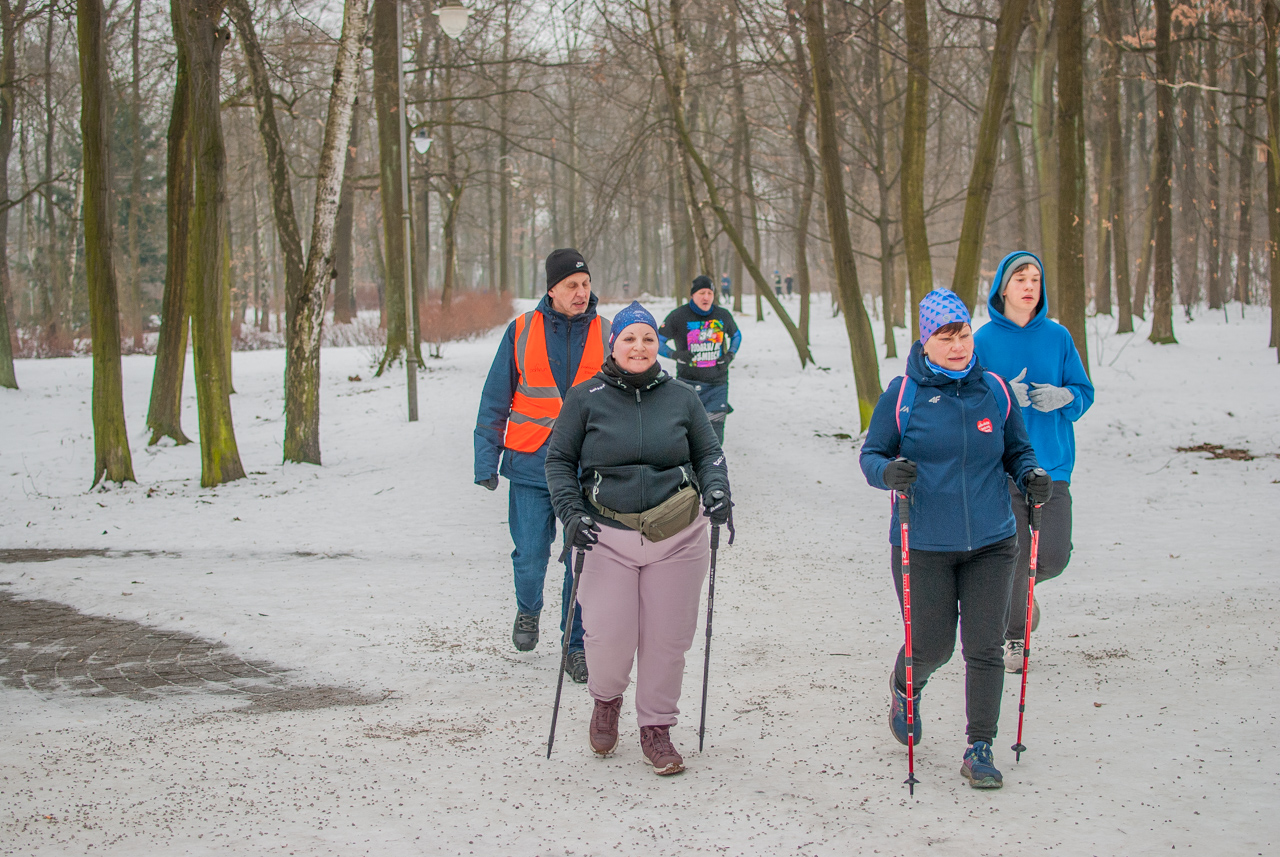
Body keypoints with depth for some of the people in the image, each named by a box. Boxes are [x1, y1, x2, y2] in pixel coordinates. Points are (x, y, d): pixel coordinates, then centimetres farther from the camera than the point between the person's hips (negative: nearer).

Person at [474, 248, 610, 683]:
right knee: (530, 557, 1)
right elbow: (496, 398, 6)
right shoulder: (522, 331, 1)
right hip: (531, 466, 0)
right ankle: (528, 610, 33)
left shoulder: (605, 335, 3)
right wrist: (486, 459, 1)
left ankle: (576, 644, 15)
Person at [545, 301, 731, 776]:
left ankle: (656, 727, 23)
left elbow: (708, 453, 14)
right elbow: (558, 460, 6)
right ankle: (606, 698, 27)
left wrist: (716, 491, -5)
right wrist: (570, 512, -7)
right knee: (609, 638, -6)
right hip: (608, 537, -1)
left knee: (667, 638, 5)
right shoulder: (586, 398, 1)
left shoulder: (681, 398, 6)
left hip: (677, 537, 2)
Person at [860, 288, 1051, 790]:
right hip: (924, 545, -2)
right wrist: (887, 471, -21)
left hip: (990, 543, 2)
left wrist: (1030, 475, -7)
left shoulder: (995, 391, 3)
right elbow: (871, 453, 1)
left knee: (985, 649, -1)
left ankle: (980, 750, 11)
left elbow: (1017, 450, 14)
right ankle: (905, 689, 42)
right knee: (932, 646, 6)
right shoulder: (902, 394, -4)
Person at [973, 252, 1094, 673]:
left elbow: (1084, 392, 9)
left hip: (1052, 463, 2)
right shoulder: (984, 340, -1)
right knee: (1014, 556, -1)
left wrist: (1063, 397, -14)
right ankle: (1013, 636, 21)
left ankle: (1023, 585, 33)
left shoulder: (1058, 337, 5)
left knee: (1054, 557, -2)